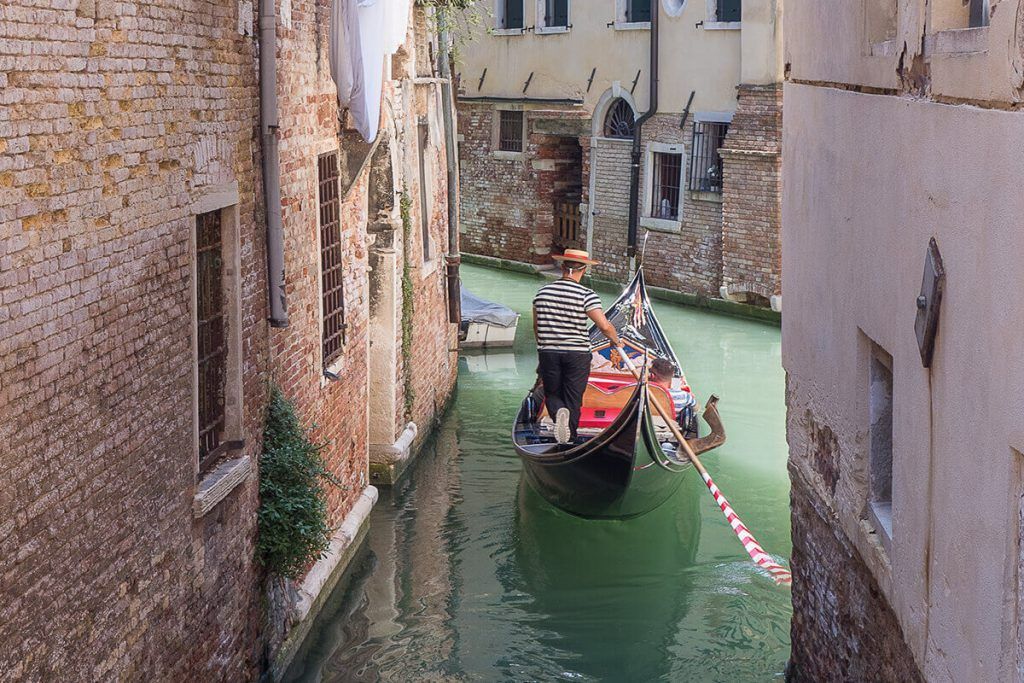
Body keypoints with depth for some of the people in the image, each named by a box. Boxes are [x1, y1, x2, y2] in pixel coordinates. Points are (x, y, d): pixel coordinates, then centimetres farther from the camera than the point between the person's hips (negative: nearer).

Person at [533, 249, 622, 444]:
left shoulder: (542, 292, 2)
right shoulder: (586, 295, -11)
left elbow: (536, 327, 11)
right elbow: (604, 326, -16)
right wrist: (616, 341, 3)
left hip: (548, 353, 2)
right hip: (577, 355, -2)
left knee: (552, 394, 16)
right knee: (573, 401, 8)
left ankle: (558, 412, -17)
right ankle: (568, 443, 7)